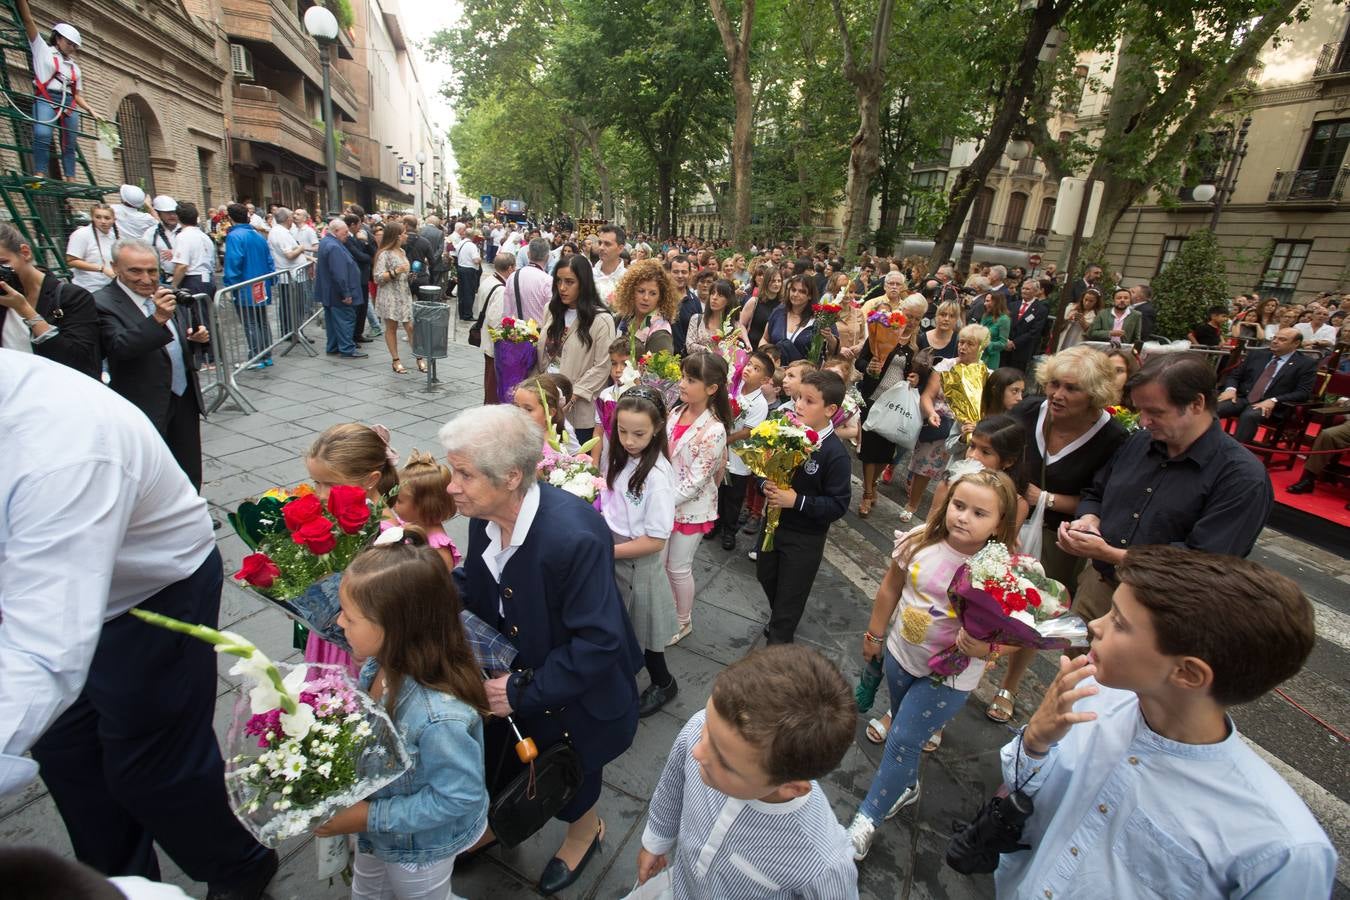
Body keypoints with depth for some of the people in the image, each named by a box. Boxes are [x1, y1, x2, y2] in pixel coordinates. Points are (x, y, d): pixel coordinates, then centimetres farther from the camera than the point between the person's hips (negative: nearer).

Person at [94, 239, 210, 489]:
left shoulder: (163, 295, 7)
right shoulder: (104, 304, -13)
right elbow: (119, 348, -28)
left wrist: (197, 337, -3)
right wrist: (157, 318, -40)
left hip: (185, 399, 6)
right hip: (147, 408, -6)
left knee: (190, 473, 18)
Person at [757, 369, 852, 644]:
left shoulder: (835, 454, -23)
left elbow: (838, 505, -22)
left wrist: (797, 501, -29)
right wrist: (765, 484, -16)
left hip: (806, 537, -6)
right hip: (772, 521, 6)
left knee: (790, 595, 12)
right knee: (765, 577, 26)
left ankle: (778, 644, 35)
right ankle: (778, 622, 55)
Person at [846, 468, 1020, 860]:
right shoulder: (921, 540, -16)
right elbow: (890, 589, -1)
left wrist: (983, 648, -39)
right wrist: (875, 634, 9)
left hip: (949, 677, -4)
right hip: (900, 653, 4)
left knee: (902, 742, 1)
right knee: (902, 726, 23)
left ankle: (868, 818, 23)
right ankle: (906, 788, 52)